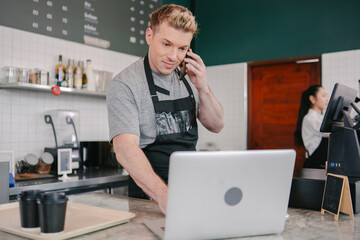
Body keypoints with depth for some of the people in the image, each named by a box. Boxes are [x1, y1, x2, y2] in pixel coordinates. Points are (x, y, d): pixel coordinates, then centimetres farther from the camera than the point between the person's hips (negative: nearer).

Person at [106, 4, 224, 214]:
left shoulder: (188, 77, 8)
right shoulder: (124, 85, -12)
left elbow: (216, 126, 10)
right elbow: (125, 148, -24)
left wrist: (203, 88, -7)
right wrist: (164, 195, -38)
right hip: (150, 197, -5)